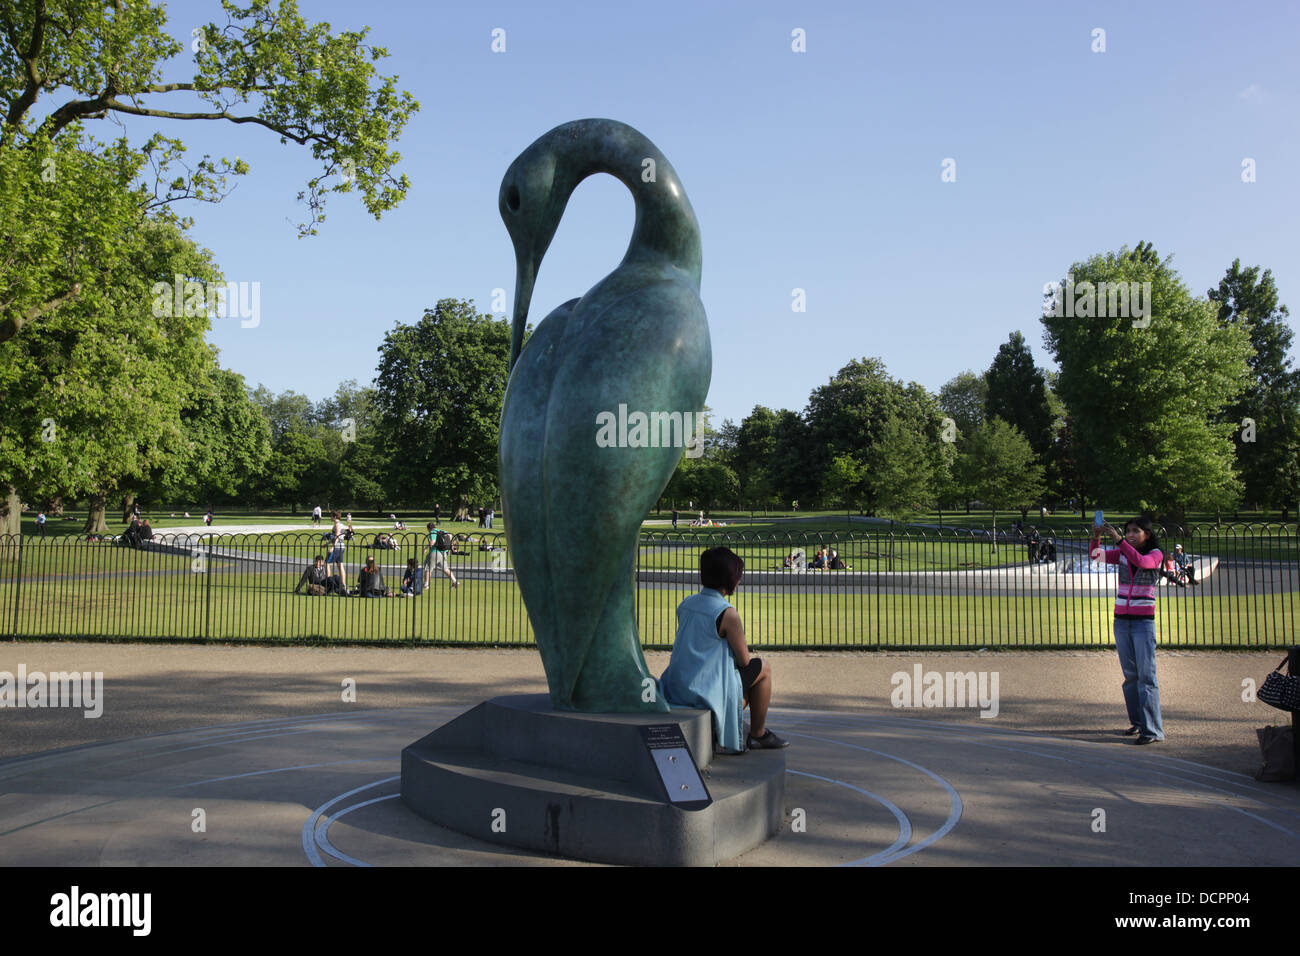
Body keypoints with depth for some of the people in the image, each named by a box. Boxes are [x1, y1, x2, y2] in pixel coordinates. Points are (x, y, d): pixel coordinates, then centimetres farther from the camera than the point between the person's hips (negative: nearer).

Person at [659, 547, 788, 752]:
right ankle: (758, 735, 23)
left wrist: (732, 653, 20)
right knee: (763, 669, 15)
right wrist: (748, 656, 15)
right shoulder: (727, 613, -17)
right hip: (706, 688, -8)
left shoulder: (685, 604, 6)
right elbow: (744, 660, -8)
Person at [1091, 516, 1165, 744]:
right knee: (1130, 675, 10)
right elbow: (1097, 554, -5)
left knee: (1146, 675, -8)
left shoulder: (1155, 554, -4)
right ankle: (1137, 721, 19)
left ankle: (1152, 729, -8)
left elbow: (1141, 562, -25)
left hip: (1143, 622, -5)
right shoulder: (1122, 554, 7)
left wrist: (1119, 539, -31)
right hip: (1121, 620, 5)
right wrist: (1096, 536, -24)